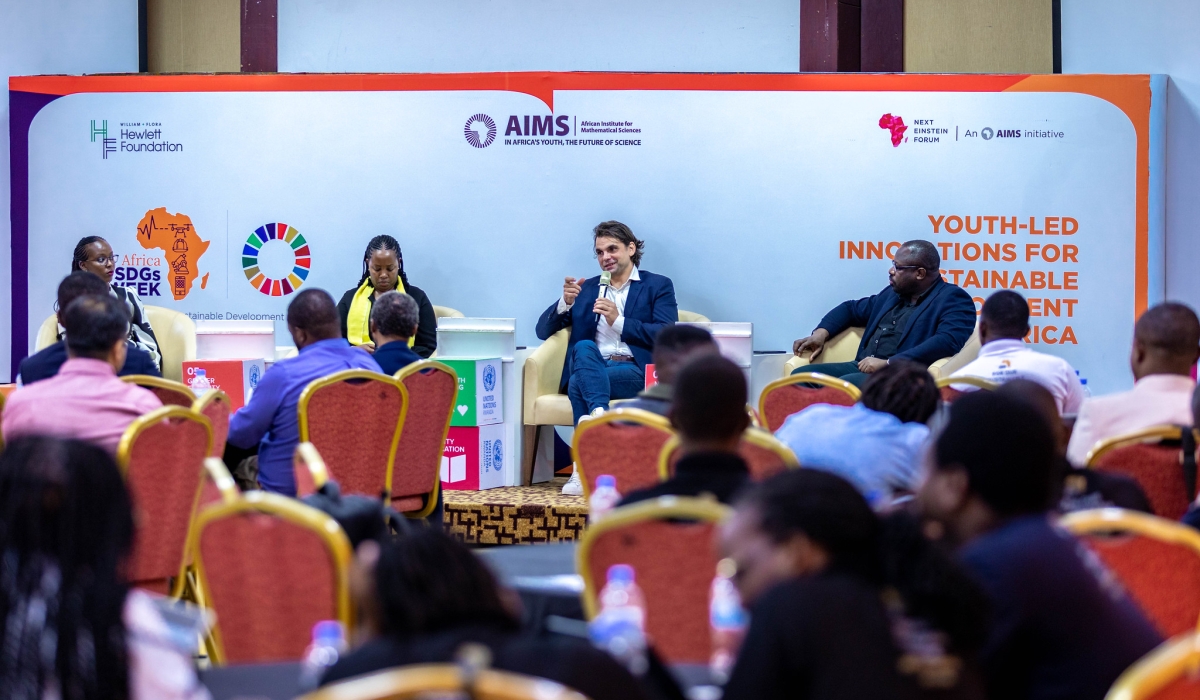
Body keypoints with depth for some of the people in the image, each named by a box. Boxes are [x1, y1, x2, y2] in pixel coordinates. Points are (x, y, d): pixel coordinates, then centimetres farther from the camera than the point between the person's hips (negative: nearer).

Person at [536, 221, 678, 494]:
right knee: (584, 347, -35)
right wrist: (565, 302, -2)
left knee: (580, 384, -33)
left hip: (636, 372, -3)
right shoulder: (586, 288, 25)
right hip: (591, 368, 3)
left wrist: (618, 321, -10)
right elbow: (543, 330, 18)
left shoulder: (658, 286, 15)